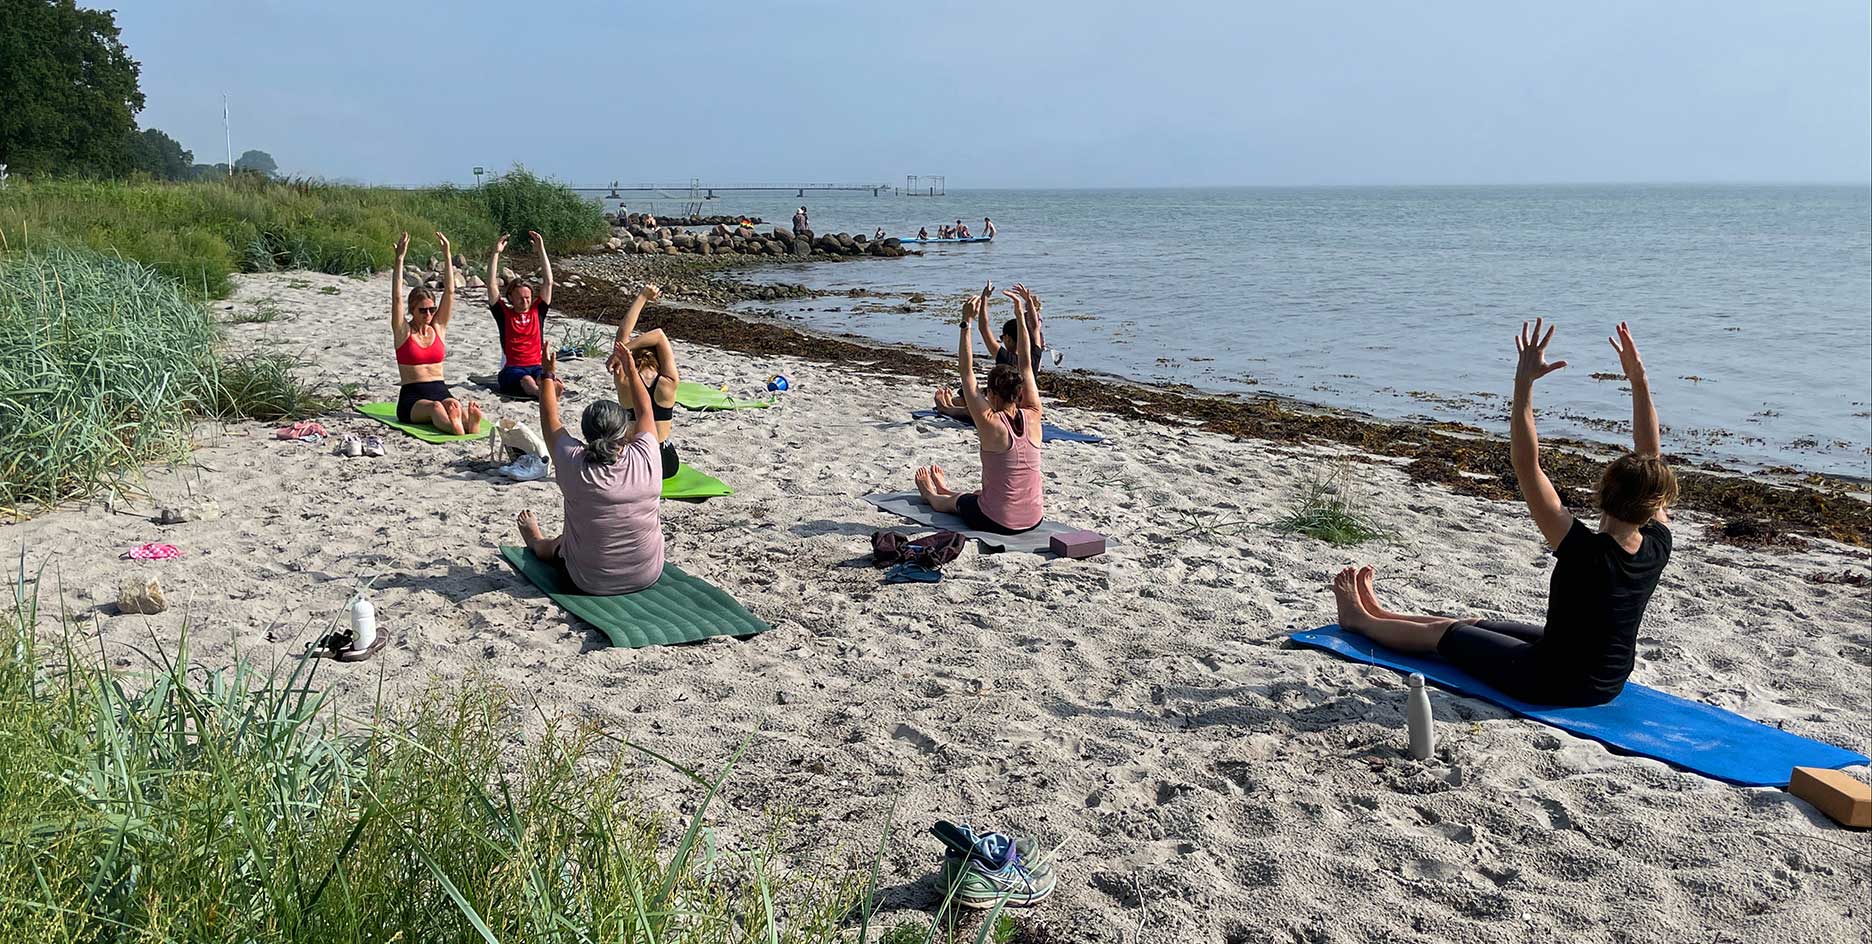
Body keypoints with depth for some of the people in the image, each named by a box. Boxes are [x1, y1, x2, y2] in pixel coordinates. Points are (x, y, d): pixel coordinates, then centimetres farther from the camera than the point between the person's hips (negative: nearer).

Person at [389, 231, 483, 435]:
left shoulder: (438, 327, 13)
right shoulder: (403, 331, 4)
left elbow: (450, 292, 6)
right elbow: (396, 297, -9)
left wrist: (447, 255, 0)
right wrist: (400, 259, -15)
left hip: (440, 390, 3)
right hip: (412, 397, -2)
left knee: (455, 406, -34)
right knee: (436, 408, -37)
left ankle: (471, 422, -68)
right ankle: (454, 427, -71)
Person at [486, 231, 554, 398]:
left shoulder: (537, 311, 18)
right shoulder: (504, 313, 13)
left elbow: (548, 282, 14)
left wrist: (541, 250, 10)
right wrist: (496, 252, 1)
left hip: (537, 366, 3)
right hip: (512, 368, -3)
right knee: (527, 381, -37)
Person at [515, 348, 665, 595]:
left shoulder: (574, 465, -23)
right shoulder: (645, 460, -21)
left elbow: (550, 419, -4)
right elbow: (645, 410, 0)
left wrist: (548, 377, 12)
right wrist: (631, 371, 15)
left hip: (590, 582, -1)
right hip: (648, 575, 1)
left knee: (556, 544, 32)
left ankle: (536, 542, 64)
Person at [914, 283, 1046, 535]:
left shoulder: (991, 424, -21)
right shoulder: (1032, 418, -9)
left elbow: (967, 371, -14)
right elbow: (1026, 365, 2)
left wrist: (967, 323, -12)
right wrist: (1020, 315, 5)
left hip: (996, 522, -5)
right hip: (1034, 519, 5)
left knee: (955, 501, 31)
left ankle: (931, 494, 63)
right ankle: (944, 489, 67)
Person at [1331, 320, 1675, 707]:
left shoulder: (1585, 550, -33)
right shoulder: (1657, 547, -15)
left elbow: (1527, 466, -34)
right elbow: (1650, 457, -3)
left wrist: (1524, 384, -35)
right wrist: (1639, 380, -3)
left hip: (1556, 684, -7)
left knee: (1441, 632, 16)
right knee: (1479, 625, 26)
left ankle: (1360, 619, 42)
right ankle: (1380, 614, 48)